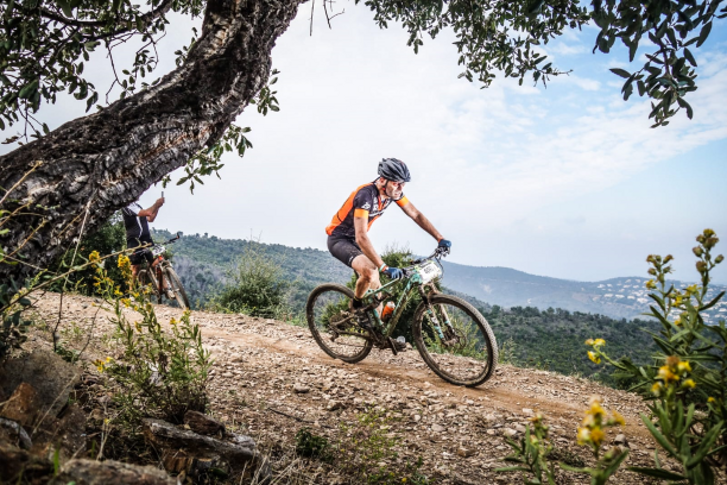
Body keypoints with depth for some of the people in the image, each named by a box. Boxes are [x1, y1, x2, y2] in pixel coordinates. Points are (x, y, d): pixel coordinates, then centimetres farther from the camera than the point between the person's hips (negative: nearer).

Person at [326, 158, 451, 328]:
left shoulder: (393, 191, -10)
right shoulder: (366, 195, -34)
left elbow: (416, 214, -1)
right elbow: (361, 237, -41)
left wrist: (440, 238, -10)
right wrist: (384, 268, -45)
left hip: (355, 240, 8)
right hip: (339, 239, -8)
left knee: (375, 284, 6)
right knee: (369, 272, -30)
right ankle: (356, 306, -2)